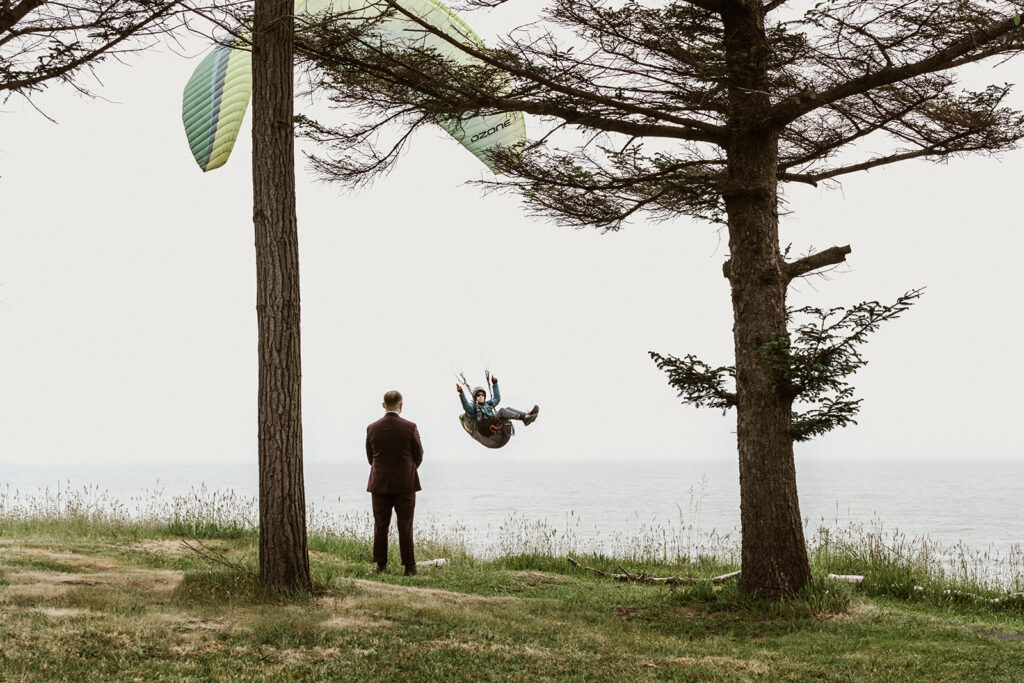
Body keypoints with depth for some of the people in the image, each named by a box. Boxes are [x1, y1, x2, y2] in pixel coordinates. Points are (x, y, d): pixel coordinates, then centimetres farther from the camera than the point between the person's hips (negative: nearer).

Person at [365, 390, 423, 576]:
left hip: (379, 484, 2)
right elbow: (418, 456, 0)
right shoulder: (410, 427, -8)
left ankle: (381, 566, 7)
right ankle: (409, 567, 3)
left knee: (380, 526, 7)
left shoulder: (372, 428, -2)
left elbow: (371, 458, 8)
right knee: (405, 526, 2)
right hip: (405, 484, -2)